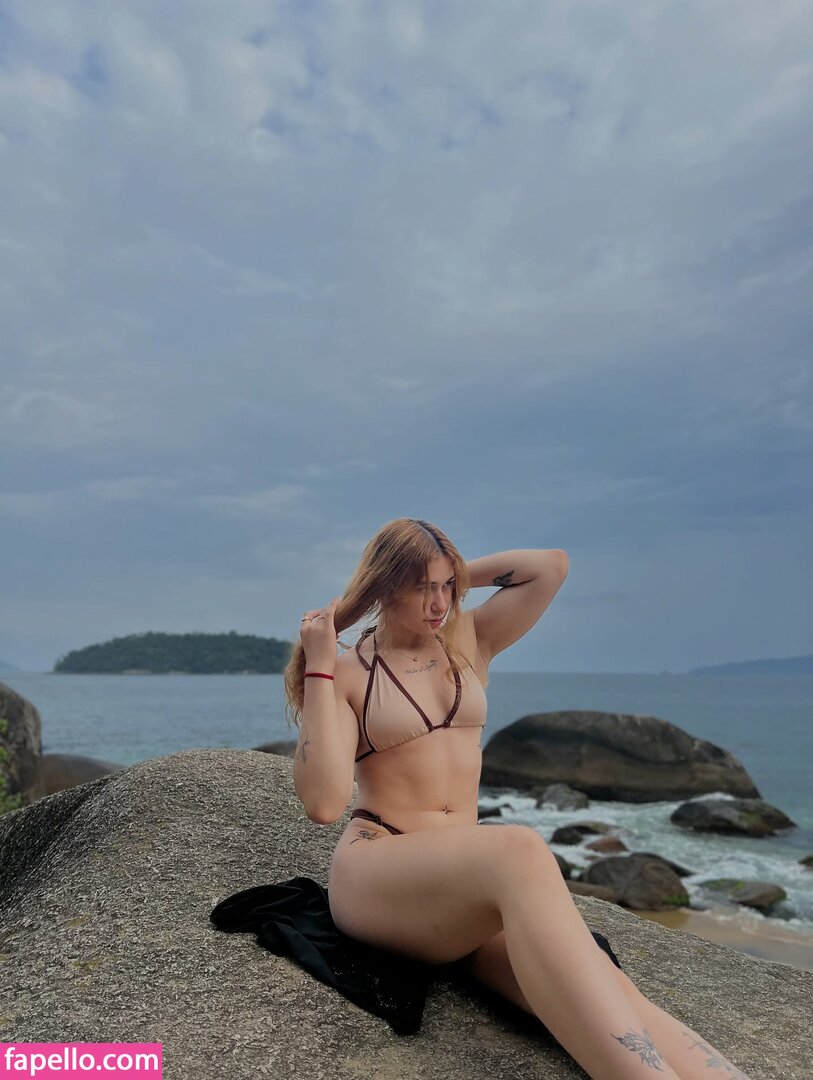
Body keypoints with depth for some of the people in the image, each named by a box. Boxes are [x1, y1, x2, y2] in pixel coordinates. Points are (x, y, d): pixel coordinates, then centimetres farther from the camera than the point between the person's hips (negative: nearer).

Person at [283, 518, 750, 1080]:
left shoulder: (467, 644, 12)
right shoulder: (346, 675, -1)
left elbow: (551, 566, 4)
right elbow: (324, 801, -15)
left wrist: (458, 574, 6)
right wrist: (319, 668, -14)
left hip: (467, 879, 5)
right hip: (376, 874, -4)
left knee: (604, 992, -26)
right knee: (520, 852, -38)